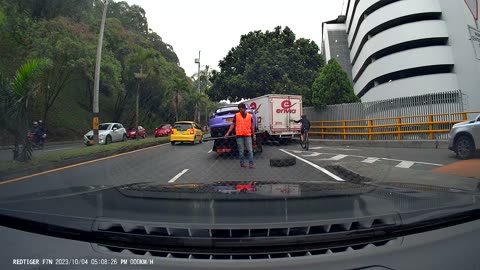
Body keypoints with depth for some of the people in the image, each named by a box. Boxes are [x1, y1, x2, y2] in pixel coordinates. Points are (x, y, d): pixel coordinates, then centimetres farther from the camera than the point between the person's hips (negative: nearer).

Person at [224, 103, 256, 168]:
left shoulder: (250, 116, 6)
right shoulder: (236, 115, 4)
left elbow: (252, 126, 12)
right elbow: (233, 125, 7)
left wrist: (254, 135, 9)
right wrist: (228, 132, 1)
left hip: (248, 136, 1)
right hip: (239, 136, -1)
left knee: (250, 150, -3)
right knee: (241, 151, 5)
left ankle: (251, 164, 3)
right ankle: (242, 163, 17)